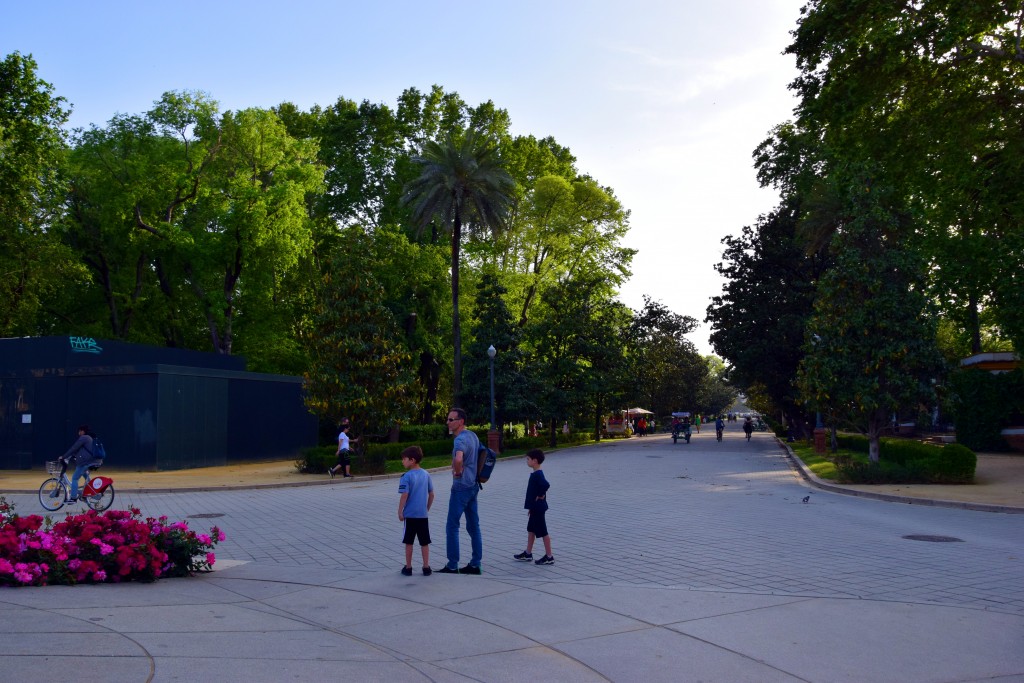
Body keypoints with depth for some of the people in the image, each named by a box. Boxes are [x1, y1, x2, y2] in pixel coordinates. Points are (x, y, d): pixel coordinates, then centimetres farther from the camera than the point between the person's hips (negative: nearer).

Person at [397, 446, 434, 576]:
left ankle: (408, 567, 15)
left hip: (410, 514, -4)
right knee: (425, 542, 9)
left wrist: (400, 512, -7)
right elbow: (431, 494, 8)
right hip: (423, 514, 4)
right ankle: (426, 567, 12)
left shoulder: (406, 477, -13)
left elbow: (404, 496, -16)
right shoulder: (426, 474, 4)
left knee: (409, 542, 8)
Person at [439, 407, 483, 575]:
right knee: (473, 526, 11)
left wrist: (458, 472, -21)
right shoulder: (473, 435, 10)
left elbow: (458, 459, -40)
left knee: (452, 527, -1)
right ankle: (475, 564, 15)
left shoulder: (460, 440, -20)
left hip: (461, 487, -9)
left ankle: (452, 566, 3)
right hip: (473, 485, 9)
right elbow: (481, 452, 26)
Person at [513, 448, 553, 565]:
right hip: (535, 508, 10)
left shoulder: (537, 475, -21)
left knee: (543, 532, -3)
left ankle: (549, 557, 4)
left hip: (538, 508, -10)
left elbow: (546, 485, -38)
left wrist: (540, 496, -23)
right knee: (531, 530, 18)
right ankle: (528, 554, 28)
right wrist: (531, 507, 21)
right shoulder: (536, 474, 10)